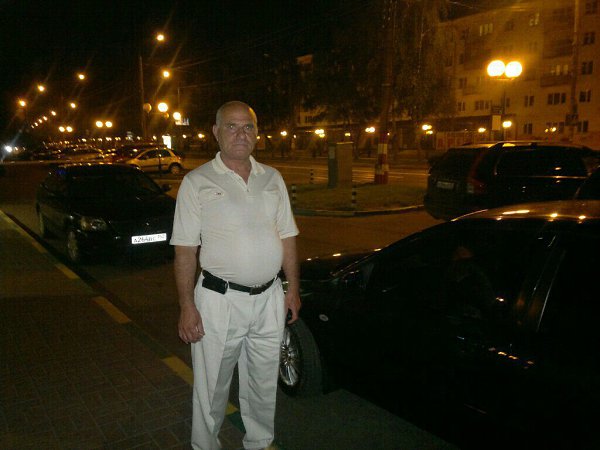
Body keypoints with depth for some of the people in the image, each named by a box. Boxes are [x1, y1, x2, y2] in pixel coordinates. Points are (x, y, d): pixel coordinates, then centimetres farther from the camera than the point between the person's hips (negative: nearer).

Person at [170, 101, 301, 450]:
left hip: (270, 299, 4)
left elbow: (287, 238, 10)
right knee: (212, 387, 11)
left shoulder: (272, 179, 6)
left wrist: (293, 289, 8)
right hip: (220, 301, -4)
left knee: (264, 385, 19)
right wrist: (187, 307, -11)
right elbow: (185, 251, -7)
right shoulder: (197, 182, -6)